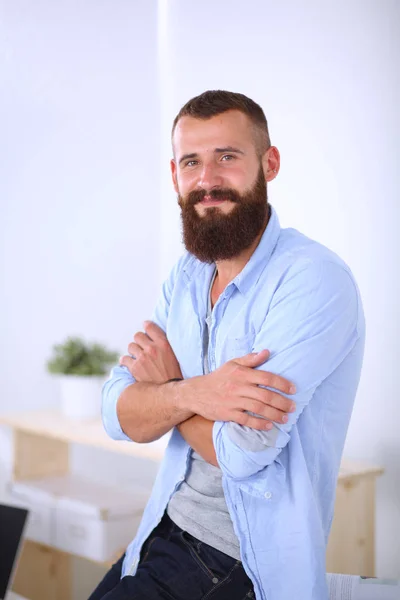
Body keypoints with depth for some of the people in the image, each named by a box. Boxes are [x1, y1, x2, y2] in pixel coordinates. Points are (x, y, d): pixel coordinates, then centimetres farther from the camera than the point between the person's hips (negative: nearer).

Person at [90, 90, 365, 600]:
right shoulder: (185, 278, 4)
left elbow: (243, 453, -26)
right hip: (166, 536, 6)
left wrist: (167, 387, -8)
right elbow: (120, 416, -2)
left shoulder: (315, 279, -20)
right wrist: (194, 393, -23)